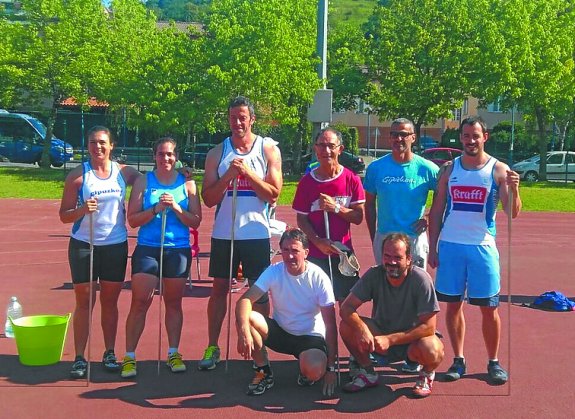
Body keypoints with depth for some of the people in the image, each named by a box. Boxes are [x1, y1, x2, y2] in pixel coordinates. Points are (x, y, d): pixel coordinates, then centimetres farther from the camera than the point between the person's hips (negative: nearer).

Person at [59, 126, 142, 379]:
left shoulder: (124, 172, 3)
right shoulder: (77, 175, -3)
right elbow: (64, 215, -3)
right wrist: (82, 210, -24)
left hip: (116, 245, 2)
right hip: (83, 245, -2)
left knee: (110, 302, 10)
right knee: (83, 302, 2)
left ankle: (109, 354, 21)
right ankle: (79, 358, 9)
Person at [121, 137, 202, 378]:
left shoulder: (187, 183, 5)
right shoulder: (143, 182, 3)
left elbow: (196, 221, 2)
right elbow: (132, 219, -2)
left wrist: (176, 208, -13)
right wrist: (156, 209, -15)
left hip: (178, 250, 1)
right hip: (147, 249, -1)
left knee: (174, 303, 10)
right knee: (140, 303, -3)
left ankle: (173, 353, 22)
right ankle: (129, 356, 6)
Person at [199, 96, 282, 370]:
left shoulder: (268, 150, 0)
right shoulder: (217, 153, 5)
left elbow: (273, 194, -6)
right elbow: (208, 199, 0)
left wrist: (247, 172, -16)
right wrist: (228, 175, -15)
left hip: (256, 233, -2)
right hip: (223, 233, 2)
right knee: (219, 288, 8)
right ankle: (212, 348, 17)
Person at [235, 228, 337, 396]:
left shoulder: (319, 278, -17)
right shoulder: (274, 272, -12)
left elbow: (330, 325, -14)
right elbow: (245, 300, -22)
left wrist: (331, 368, -17)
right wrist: (244, 330, -43)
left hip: (311, 337, -2)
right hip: (280, 332, 3)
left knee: (314, 371, -34)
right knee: (246, 318, -25)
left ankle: (305, 372, 6)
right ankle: (264, 372, -5)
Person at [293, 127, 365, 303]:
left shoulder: (351, 179, -2)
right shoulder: (306, 181, -2)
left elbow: (358, 217, -2)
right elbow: (301, 220, 0)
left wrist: (336, 207, -18)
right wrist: (318, 242, -15)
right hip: (315, 254, 0)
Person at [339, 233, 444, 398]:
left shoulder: (421, 279, -23)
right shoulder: (374, 275, -15)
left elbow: (429, 327, -24)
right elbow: (346, 308, -16)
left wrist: (390, 339, -31)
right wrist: (361, 328, -38)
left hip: (412, 339, -3)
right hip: (381, 334, 3)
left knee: (432, 350, -36)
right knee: (347, 326, -21)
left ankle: (427, 373, 3)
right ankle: (368, 373, 3)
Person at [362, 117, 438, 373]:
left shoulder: (427, 169, -4)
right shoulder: (376, 168, 2)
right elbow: (370, 204, 9)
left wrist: (430, 219, -4)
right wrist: (373, 237, 7)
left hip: (415, 238, -2)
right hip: (384, 237, 2)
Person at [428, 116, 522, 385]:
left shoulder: (499, 170, -1)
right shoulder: (449, 169, 6)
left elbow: (512, 214, -6)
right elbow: (436, 211, 9)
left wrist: (514, 190, -25)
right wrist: (433, 248, 4)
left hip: (482, 247, -2)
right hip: (450, 246, 2)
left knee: (489, 307, 4)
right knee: (453, 304, 7)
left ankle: (493, 362, 18)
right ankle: (458, 360, 20)